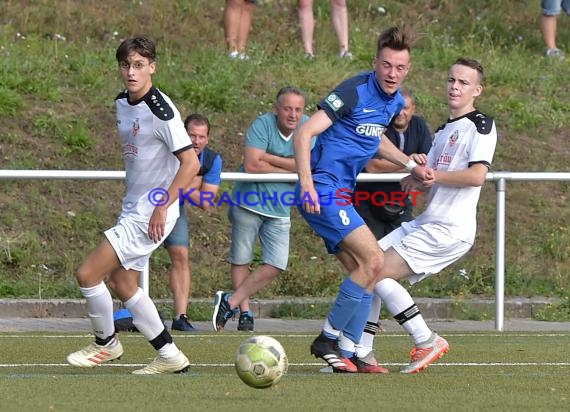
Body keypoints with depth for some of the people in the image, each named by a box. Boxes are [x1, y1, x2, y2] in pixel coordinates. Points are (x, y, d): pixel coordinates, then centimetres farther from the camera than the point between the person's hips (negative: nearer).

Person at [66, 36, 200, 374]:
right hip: (132, 209, 10)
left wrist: (162, 206, -22)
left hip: (152, 215, -10)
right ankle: (170, 356, 18)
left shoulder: (160, 111, -19)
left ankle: (106, 343, 12)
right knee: (122, 284, 13)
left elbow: (190, 162, -21)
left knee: (88, 274, -10)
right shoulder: (122, 103, 8)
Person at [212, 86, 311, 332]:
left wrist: (268, 158, -17)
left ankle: (230, 302, 3)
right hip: (249, 202, -3)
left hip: (280, 209, 3)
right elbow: (251, 165, -23)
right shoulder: (262, 125, -14)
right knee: (241, 260, 4)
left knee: (276, 265, -5)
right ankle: (245, 312, 16)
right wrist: (290, 168, -15)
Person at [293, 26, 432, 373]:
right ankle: (328, 339, -9)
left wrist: (411, 165, 23)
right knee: (373, 259, -16)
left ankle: (351, 354, 13)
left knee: (363, 272, 8)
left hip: (341, 195, 9)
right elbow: (305, 132, -20)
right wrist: (306, 182, -30)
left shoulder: (395, 102, 12)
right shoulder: (355, 91, -15)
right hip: (323, 191, -9)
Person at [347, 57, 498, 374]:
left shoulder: (481, 125, -6)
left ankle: (427, 342, -8)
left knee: (379, 273, -16)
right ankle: (361, 354, 6)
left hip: (449, 230, -10)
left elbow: (477, 175, -20)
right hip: (426, 223, 10)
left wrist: (432, 174, -13)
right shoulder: (444, 130, 22)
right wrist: (417, 175, -5)